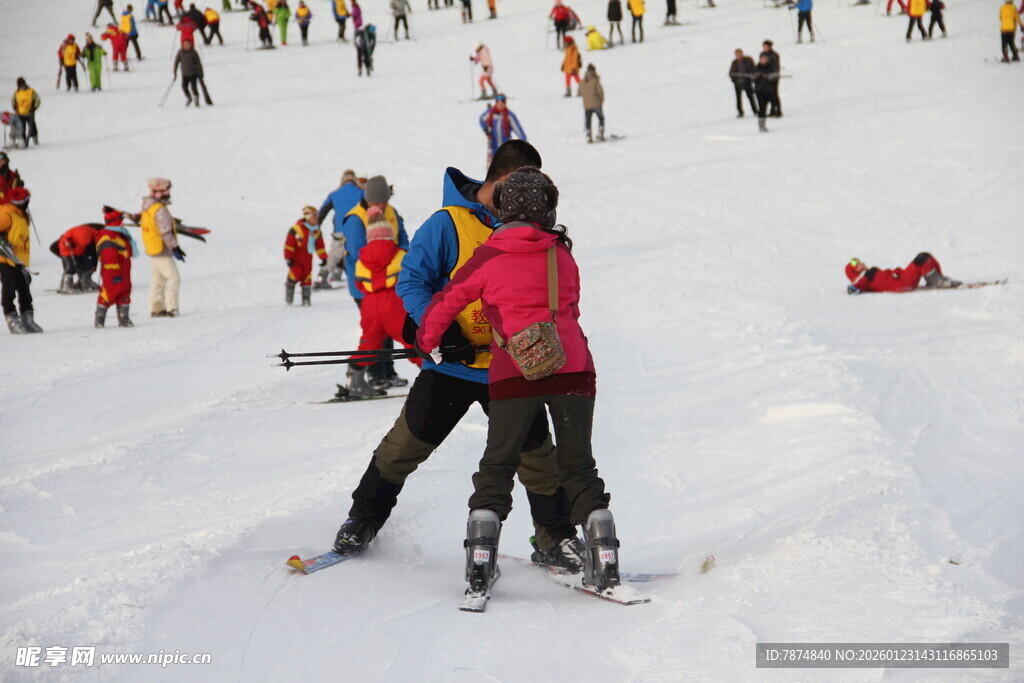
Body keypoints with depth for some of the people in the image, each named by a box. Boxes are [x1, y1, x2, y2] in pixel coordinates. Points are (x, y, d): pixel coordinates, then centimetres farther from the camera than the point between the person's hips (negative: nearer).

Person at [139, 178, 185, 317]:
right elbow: (166, 232, -23)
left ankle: (156, 309, 19)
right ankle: (171, 308, -11)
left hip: (152, 251, 10)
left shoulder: (147, 208, 9)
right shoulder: (160, 210, -20)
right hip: (162, 252, -10)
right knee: (174, 278, -8)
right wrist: (175, 248, -20)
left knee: (158, 279, 15)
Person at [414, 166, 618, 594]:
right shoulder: (562, 254, 10)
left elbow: (446, 302, 10)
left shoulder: (489, 258, 3)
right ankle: (602, 549, 3)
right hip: (572, 366, 2)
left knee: (498, 464, 7)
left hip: (515, 370, -2)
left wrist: (427, 342, 26)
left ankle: (481, 551, -5)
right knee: (578, 464, 12)